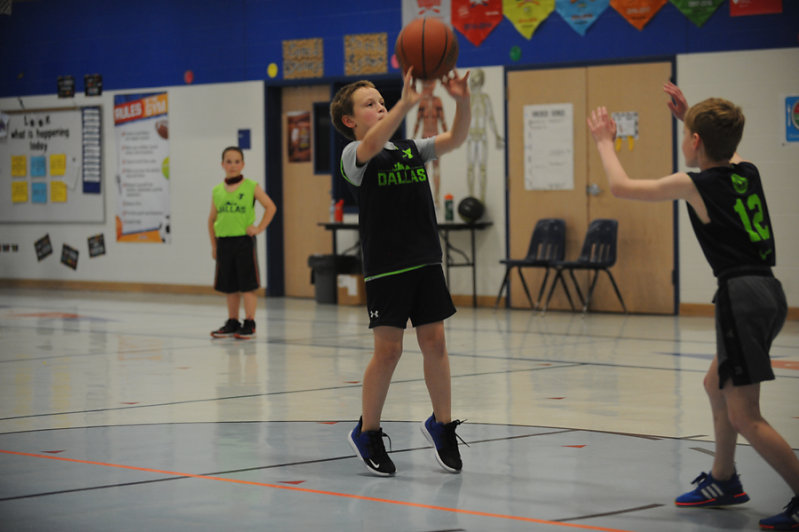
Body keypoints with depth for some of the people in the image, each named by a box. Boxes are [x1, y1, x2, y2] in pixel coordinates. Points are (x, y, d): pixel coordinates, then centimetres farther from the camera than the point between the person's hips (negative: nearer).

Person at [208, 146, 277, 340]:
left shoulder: (251, 187, -2)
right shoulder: (217, 191, 8)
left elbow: (270, 207, -2)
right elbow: (212, 219, 15)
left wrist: (259, 228, -8)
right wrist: (214, 245, 12)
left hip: (244, 240, -4)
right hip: (224, 242, 4)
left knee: (247, 284, -2)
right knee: (229, 286, 11)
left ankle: (249, 324, 3)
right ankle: (232, 322, 20)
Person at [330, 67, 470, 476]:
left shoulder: (412, 149, 13)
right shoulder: (354, 155, -4)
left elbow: (455, 139, 0)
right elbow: (372, 144, -27)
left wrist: (462, 102, -19)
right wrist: (406, 104, -41)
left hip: (425, 260, 5)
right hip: (385, 266, -5)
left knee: (434, 343, 7)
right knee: (388, 350, -2)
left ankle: (442, 424, 22)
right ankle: (367, 433, 13)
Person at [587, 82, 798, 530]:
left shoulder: (694, 185, -7)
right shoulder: (747, 172, 11)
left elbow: (621, 186, 5)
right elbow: (723, 150, 39)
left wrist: (605, 141, 20)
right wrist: (690, 116, 38)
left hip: (743, 296, -9)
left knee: (744, 415, -8)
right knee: (717, 385, 26)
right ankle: (723, 481, 39)